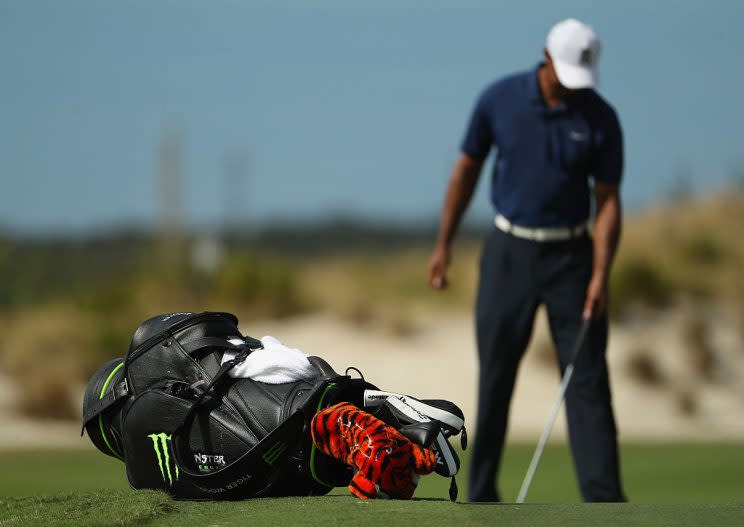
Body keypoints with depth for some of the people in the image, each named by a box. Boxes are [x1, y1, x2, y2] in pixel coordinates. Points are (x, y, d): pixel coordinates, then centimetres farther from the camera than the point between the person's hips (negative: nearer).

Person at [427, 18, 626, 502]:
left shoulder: (600, 119, -9)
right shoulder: (499, 100, -6)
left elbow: (607, 201, -6)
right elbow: (468, 170, 6)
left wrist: (601, 275, -16)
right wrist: (443, 245, 8)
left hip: (570, 254, -1)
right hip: (509, 252, 1)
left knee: (587, 380, -6)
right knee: (495, 379, 2)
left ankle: (604, 499, -8)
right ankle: (482, 495, 11)